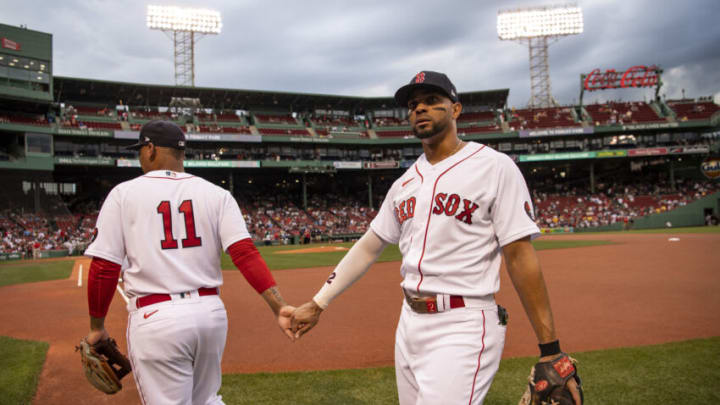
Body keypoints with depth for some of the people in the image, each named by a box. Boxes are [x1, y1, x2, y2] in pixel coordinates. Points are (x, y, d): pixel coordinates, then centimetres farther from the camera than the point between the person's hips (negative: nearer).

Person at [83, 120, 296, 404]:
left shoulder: (124, 193, -1)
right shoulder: (216, 194, 4)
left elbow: (104, 268, -4)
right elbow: (245, 253, -9)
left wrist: (96, 326, 8)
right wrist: (279, 307, -14)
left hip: (155, 318, -3)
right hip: (212, 312, 4)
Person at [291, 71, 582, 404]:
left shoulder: (494, 167, -8)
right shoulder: (404, 183, 11)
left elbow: (520, 257, -11)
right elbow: (368, 247, 15)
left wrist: (550, 349, -12)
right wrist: (318, 303, 12)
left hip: (464, 327, -6)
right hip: (408, 323, 7)